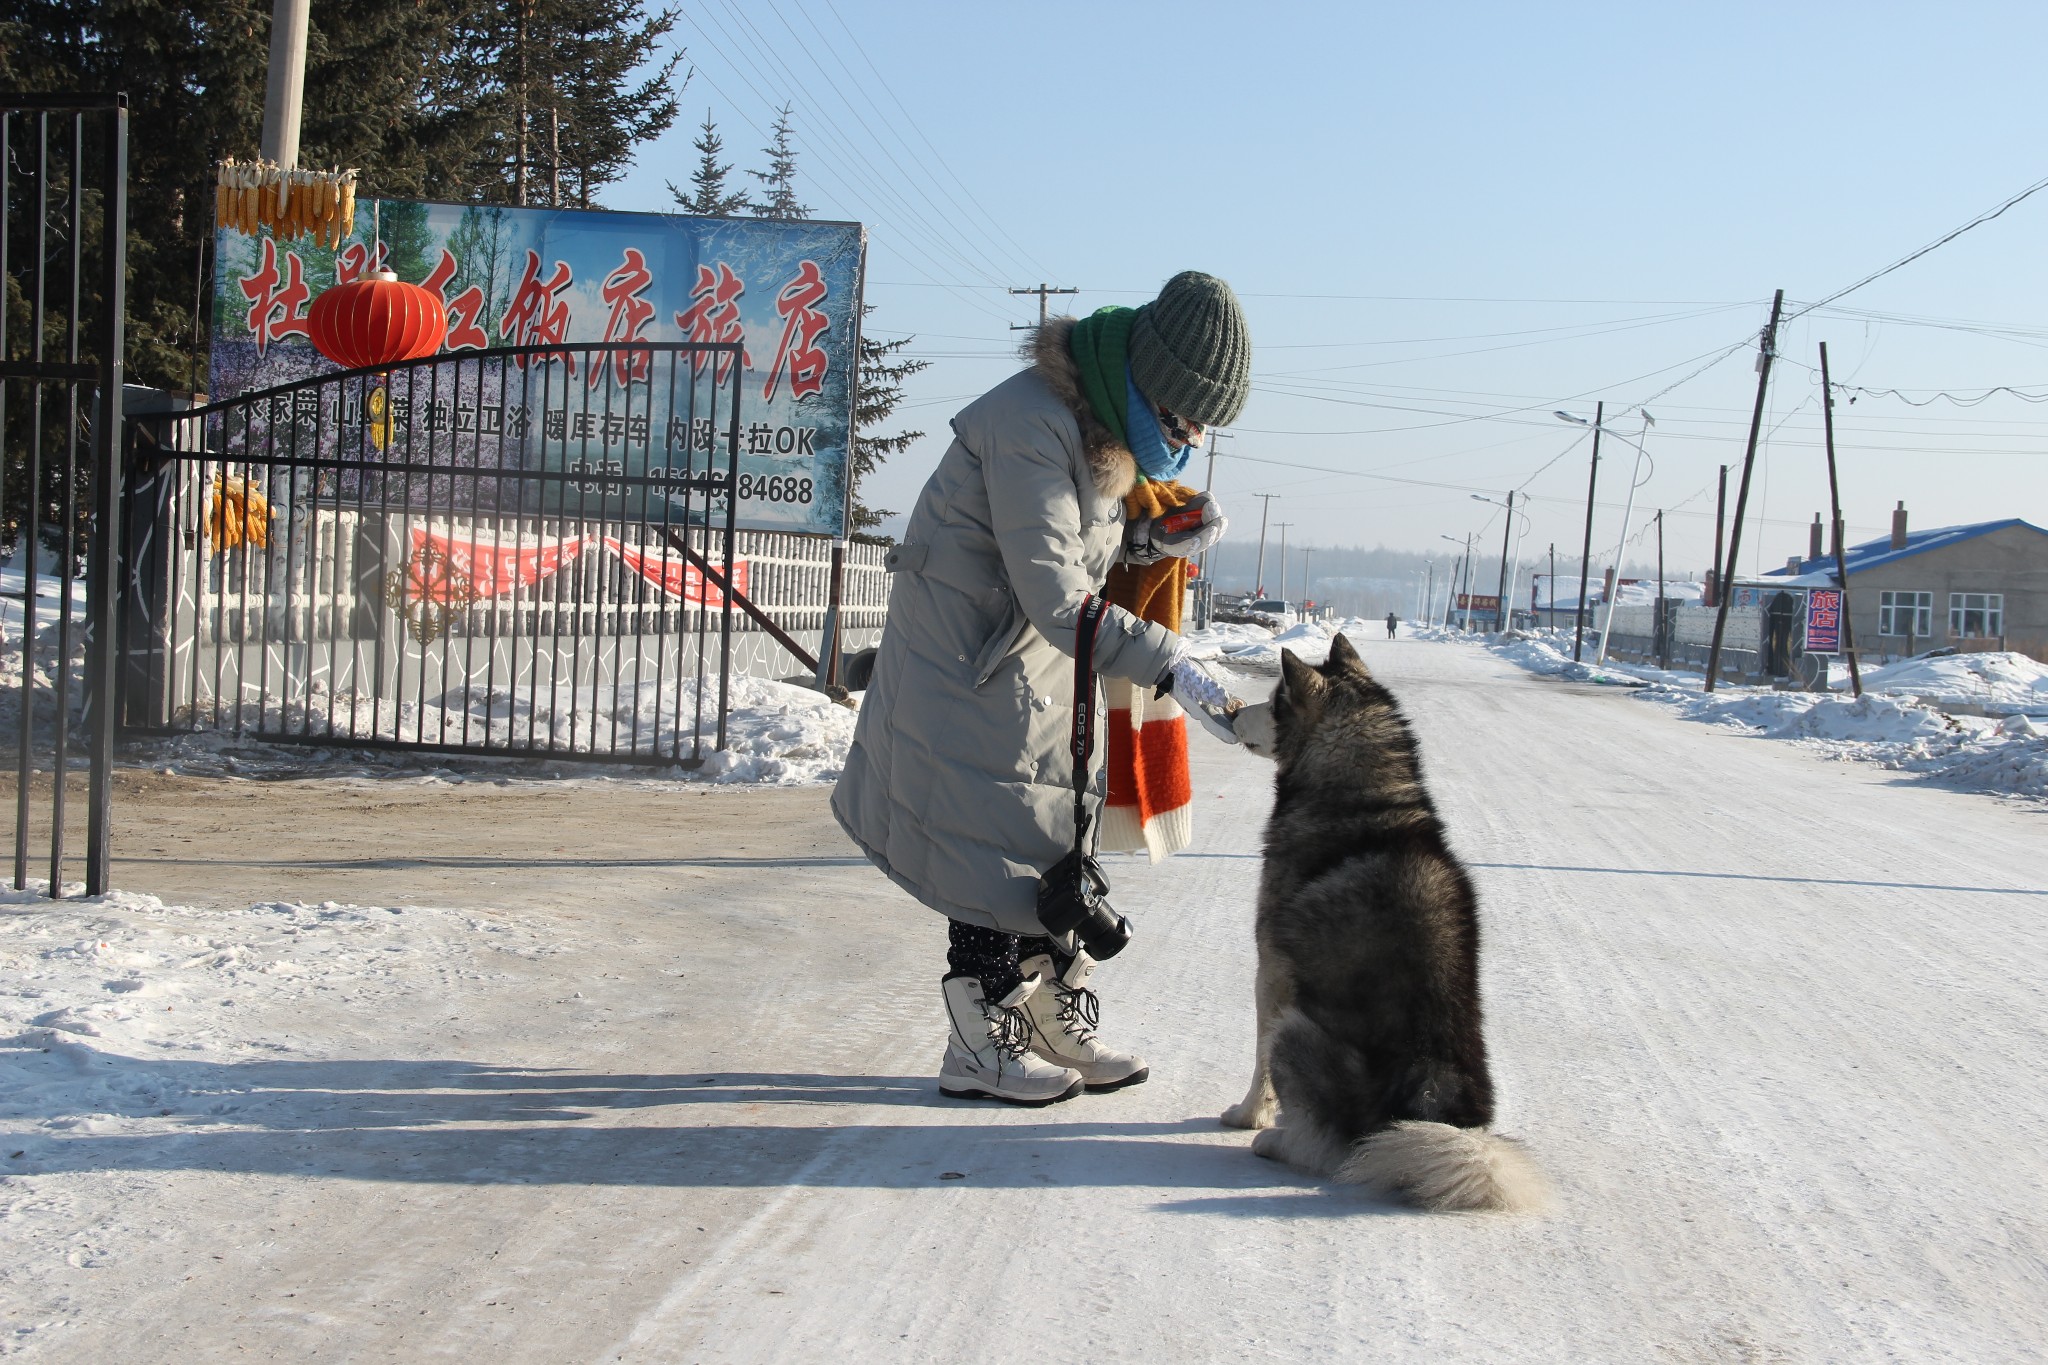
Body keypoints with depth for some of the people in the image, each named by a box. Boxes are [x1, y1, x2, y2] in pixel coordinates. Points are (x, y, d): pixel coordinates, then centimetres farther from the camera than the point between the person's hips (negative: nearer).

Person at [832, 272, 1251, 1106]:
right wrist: (1169, 668, -34)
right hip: (969, 665, -9)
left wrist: (1152, 541, -5)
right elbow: (1056, 598, -31)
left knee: (1057, 842, 12)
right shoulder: (1032, 423, -26)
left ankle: (1058, 1027, 24)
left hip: (1036, 666, 9)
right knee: (1000, 850, -4)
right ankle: (979, 1049, 10)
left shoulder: (1107, 426, 4)